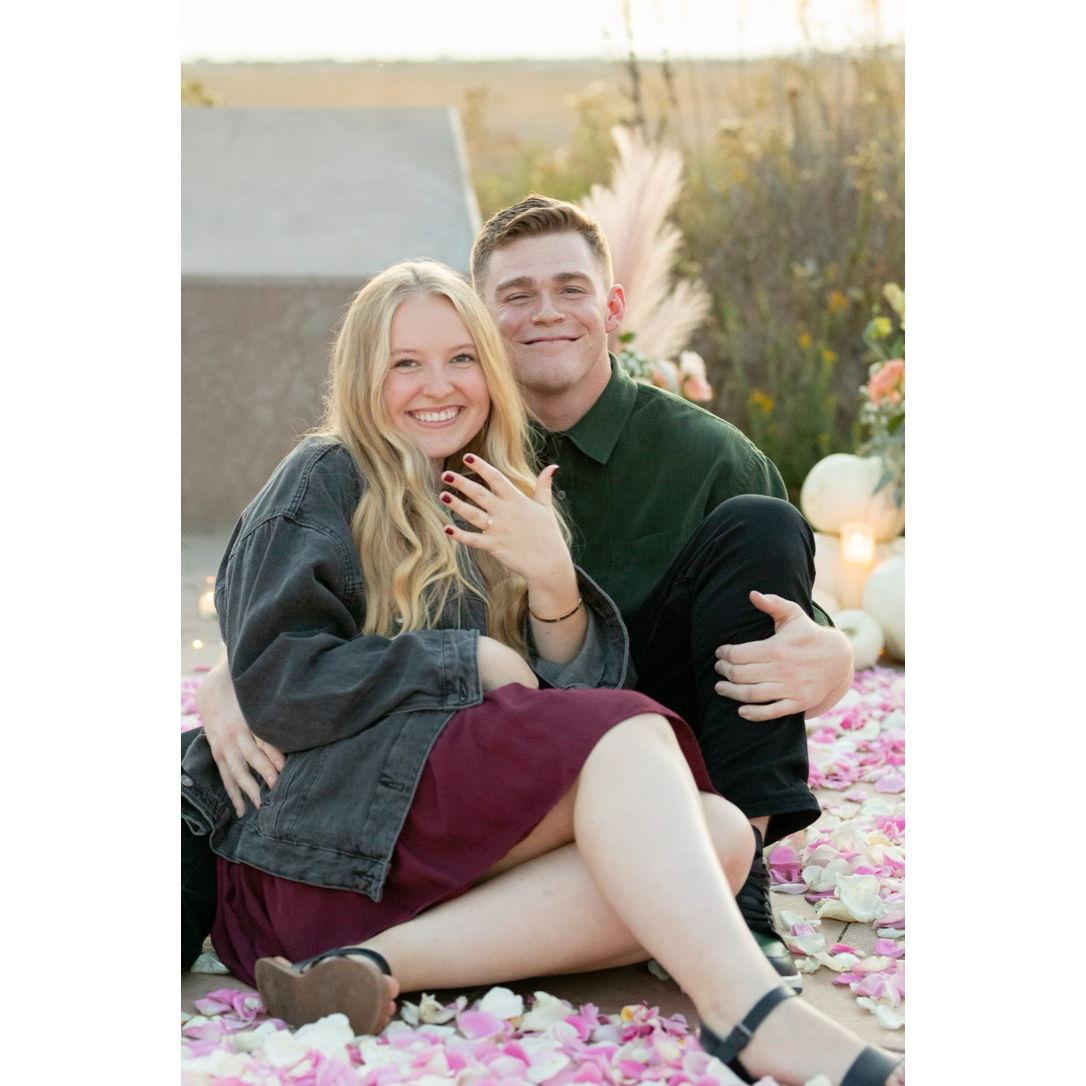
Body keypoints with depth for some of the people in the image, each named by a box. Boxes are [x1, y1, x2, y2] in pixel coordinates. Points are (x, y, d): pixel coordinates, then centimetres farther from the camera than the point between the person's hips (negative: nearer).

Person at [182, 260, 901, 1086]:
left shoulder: (506, 509, 22)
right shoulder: (325, 482, 5)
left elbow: (578, 690, 10)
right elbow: (273, 684, -8)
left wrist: (554, 584, -9)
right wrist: (468, 665, -9)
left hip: (456, 845, 6)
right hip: (312, 844, -6)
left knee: (720, 834, -21)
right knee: (624, 737, -26)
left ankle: (377, 963, -33)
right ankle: (754, 1019, -46)